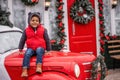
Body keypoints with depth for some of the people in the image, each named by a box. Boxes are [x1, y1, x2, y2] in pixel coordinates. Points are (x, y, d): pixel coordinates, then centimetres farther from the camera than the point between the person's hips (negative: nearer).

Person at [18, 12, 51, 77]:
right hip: (30, 48, 1)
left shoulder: (43, 30, 4)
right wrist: (20, 50, 14)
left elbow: (47, 40, 9)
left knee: (39, 51, -36)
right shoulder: (26, 30, 6)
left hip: (40, 47, -1)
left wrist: (48, 50, 8)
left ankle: (39, 66, -45)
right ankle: (24, 70, -36)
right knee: (27, 54, -29)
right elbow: (22, 40, 16)